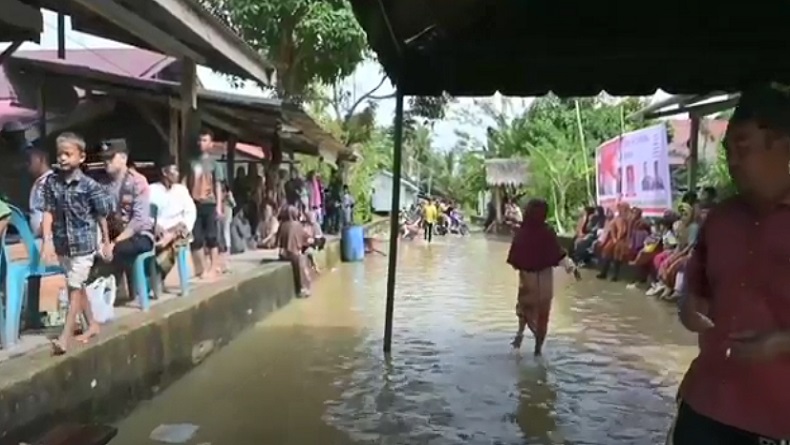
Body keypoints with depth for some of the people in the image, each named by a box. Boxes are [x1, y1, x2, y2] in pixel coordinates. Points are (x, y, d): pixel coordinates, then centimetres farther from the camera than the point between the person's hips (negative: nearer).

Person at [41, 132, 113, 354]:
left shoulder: (89, 185, -11)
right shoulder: (51, 182, 0)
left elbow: (101, 215, -4)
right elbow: (48, 212, -2)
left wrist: (106, 242, 1)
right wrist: (47, 241, -11)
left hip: (84, 242, -5)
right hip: (62, 243, 5)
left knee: (74, 287, -5)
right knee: (77, 286, 15)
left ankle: (65, 336, -4)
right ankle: (92, 324, 30)